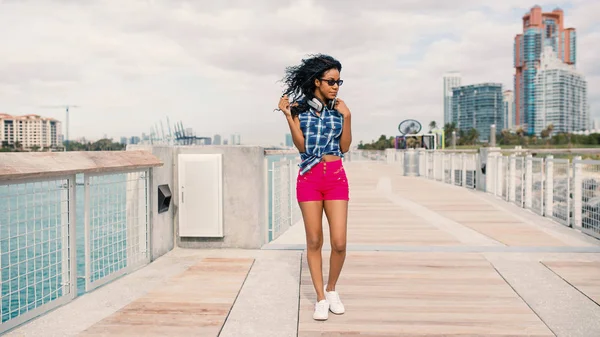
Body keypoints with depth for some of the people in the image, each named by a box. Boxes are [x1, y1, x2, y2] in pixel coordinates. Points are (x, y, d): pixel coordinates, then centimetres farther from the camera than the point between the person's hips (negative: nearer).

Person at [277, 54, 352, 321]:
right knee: (314, 241, 4)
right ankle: (321, 298, 18)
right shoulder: (300, 107, 1)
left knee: (339, 242, -2)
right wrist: (288, 116, -13)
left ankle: (331, 289, 24)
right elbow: (301, 146, -6)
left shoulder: (338, 108, 5)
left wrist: (346, 117, -7)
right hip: (309, 177, -1)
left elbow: (345, 147, 4)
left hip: (336, 177, 1)